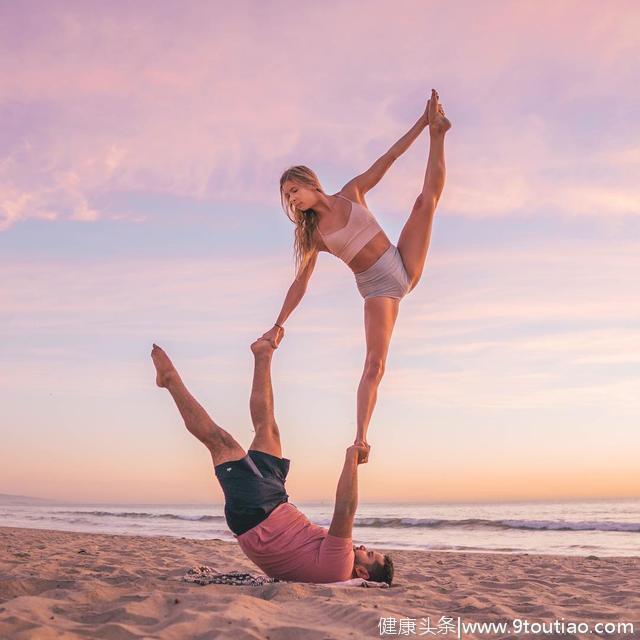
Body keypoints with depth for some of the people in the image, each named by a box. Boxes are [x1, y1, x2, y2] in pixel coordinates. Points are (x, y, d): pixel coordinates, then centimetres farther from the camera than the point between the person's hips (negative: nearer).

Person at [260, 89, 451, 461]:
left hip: (404, 266, 2)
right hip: (376, 288, -2)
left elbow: (387, 159, 2)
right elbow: (300, 283, 3)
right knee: (375, 363, -16)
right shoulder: (313, 235, 0)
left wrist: (424, 123, -1)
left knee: (427, 200, -11)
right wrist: (279, 325, 0)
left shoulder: (351, 193, 2)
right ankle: (361, 438, -20)